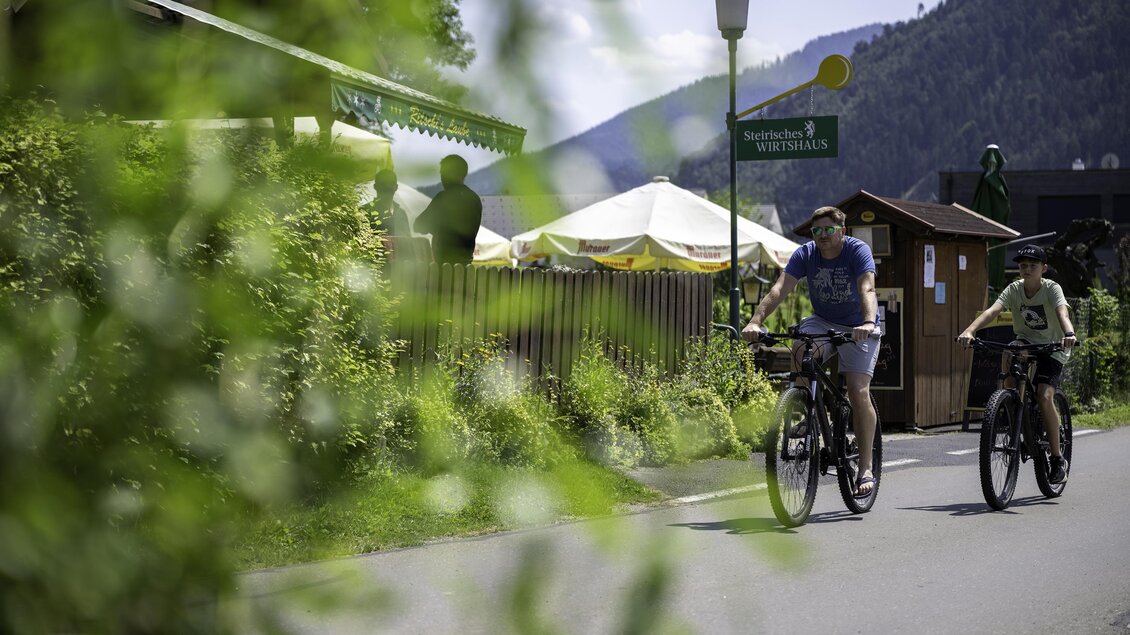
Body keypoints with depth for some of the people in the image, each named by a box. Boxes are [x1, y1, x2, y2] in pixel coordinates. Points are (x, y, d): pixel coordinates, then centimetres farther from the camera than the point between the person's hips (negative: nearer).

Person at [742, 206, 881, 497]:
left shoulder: (858, 251, -20)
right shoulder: (806, 254, -12)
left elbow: (867, 289, -36)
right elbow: (780, 288, -24)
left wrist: (868, 323, -56)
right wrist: (756, 321, -39)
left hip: (858, 328, -3)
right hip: (823, 321, 3)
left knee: (859, 392, -17)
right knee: (800, 349, -31)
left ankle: (865, 469, -10)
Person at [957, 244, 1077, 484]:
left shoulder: (1052, 289, -16)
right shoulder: (1014, 289, -9)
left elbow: (1062, 312, -36)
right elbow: (992, 311, -25)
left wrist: (1069, 334, -59)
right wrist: (969, 331, -43)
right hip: (1026, 340, 3)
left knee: (1044, 397, -21)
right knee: (1008, 355, -34)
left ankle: (1058, 457, -7)